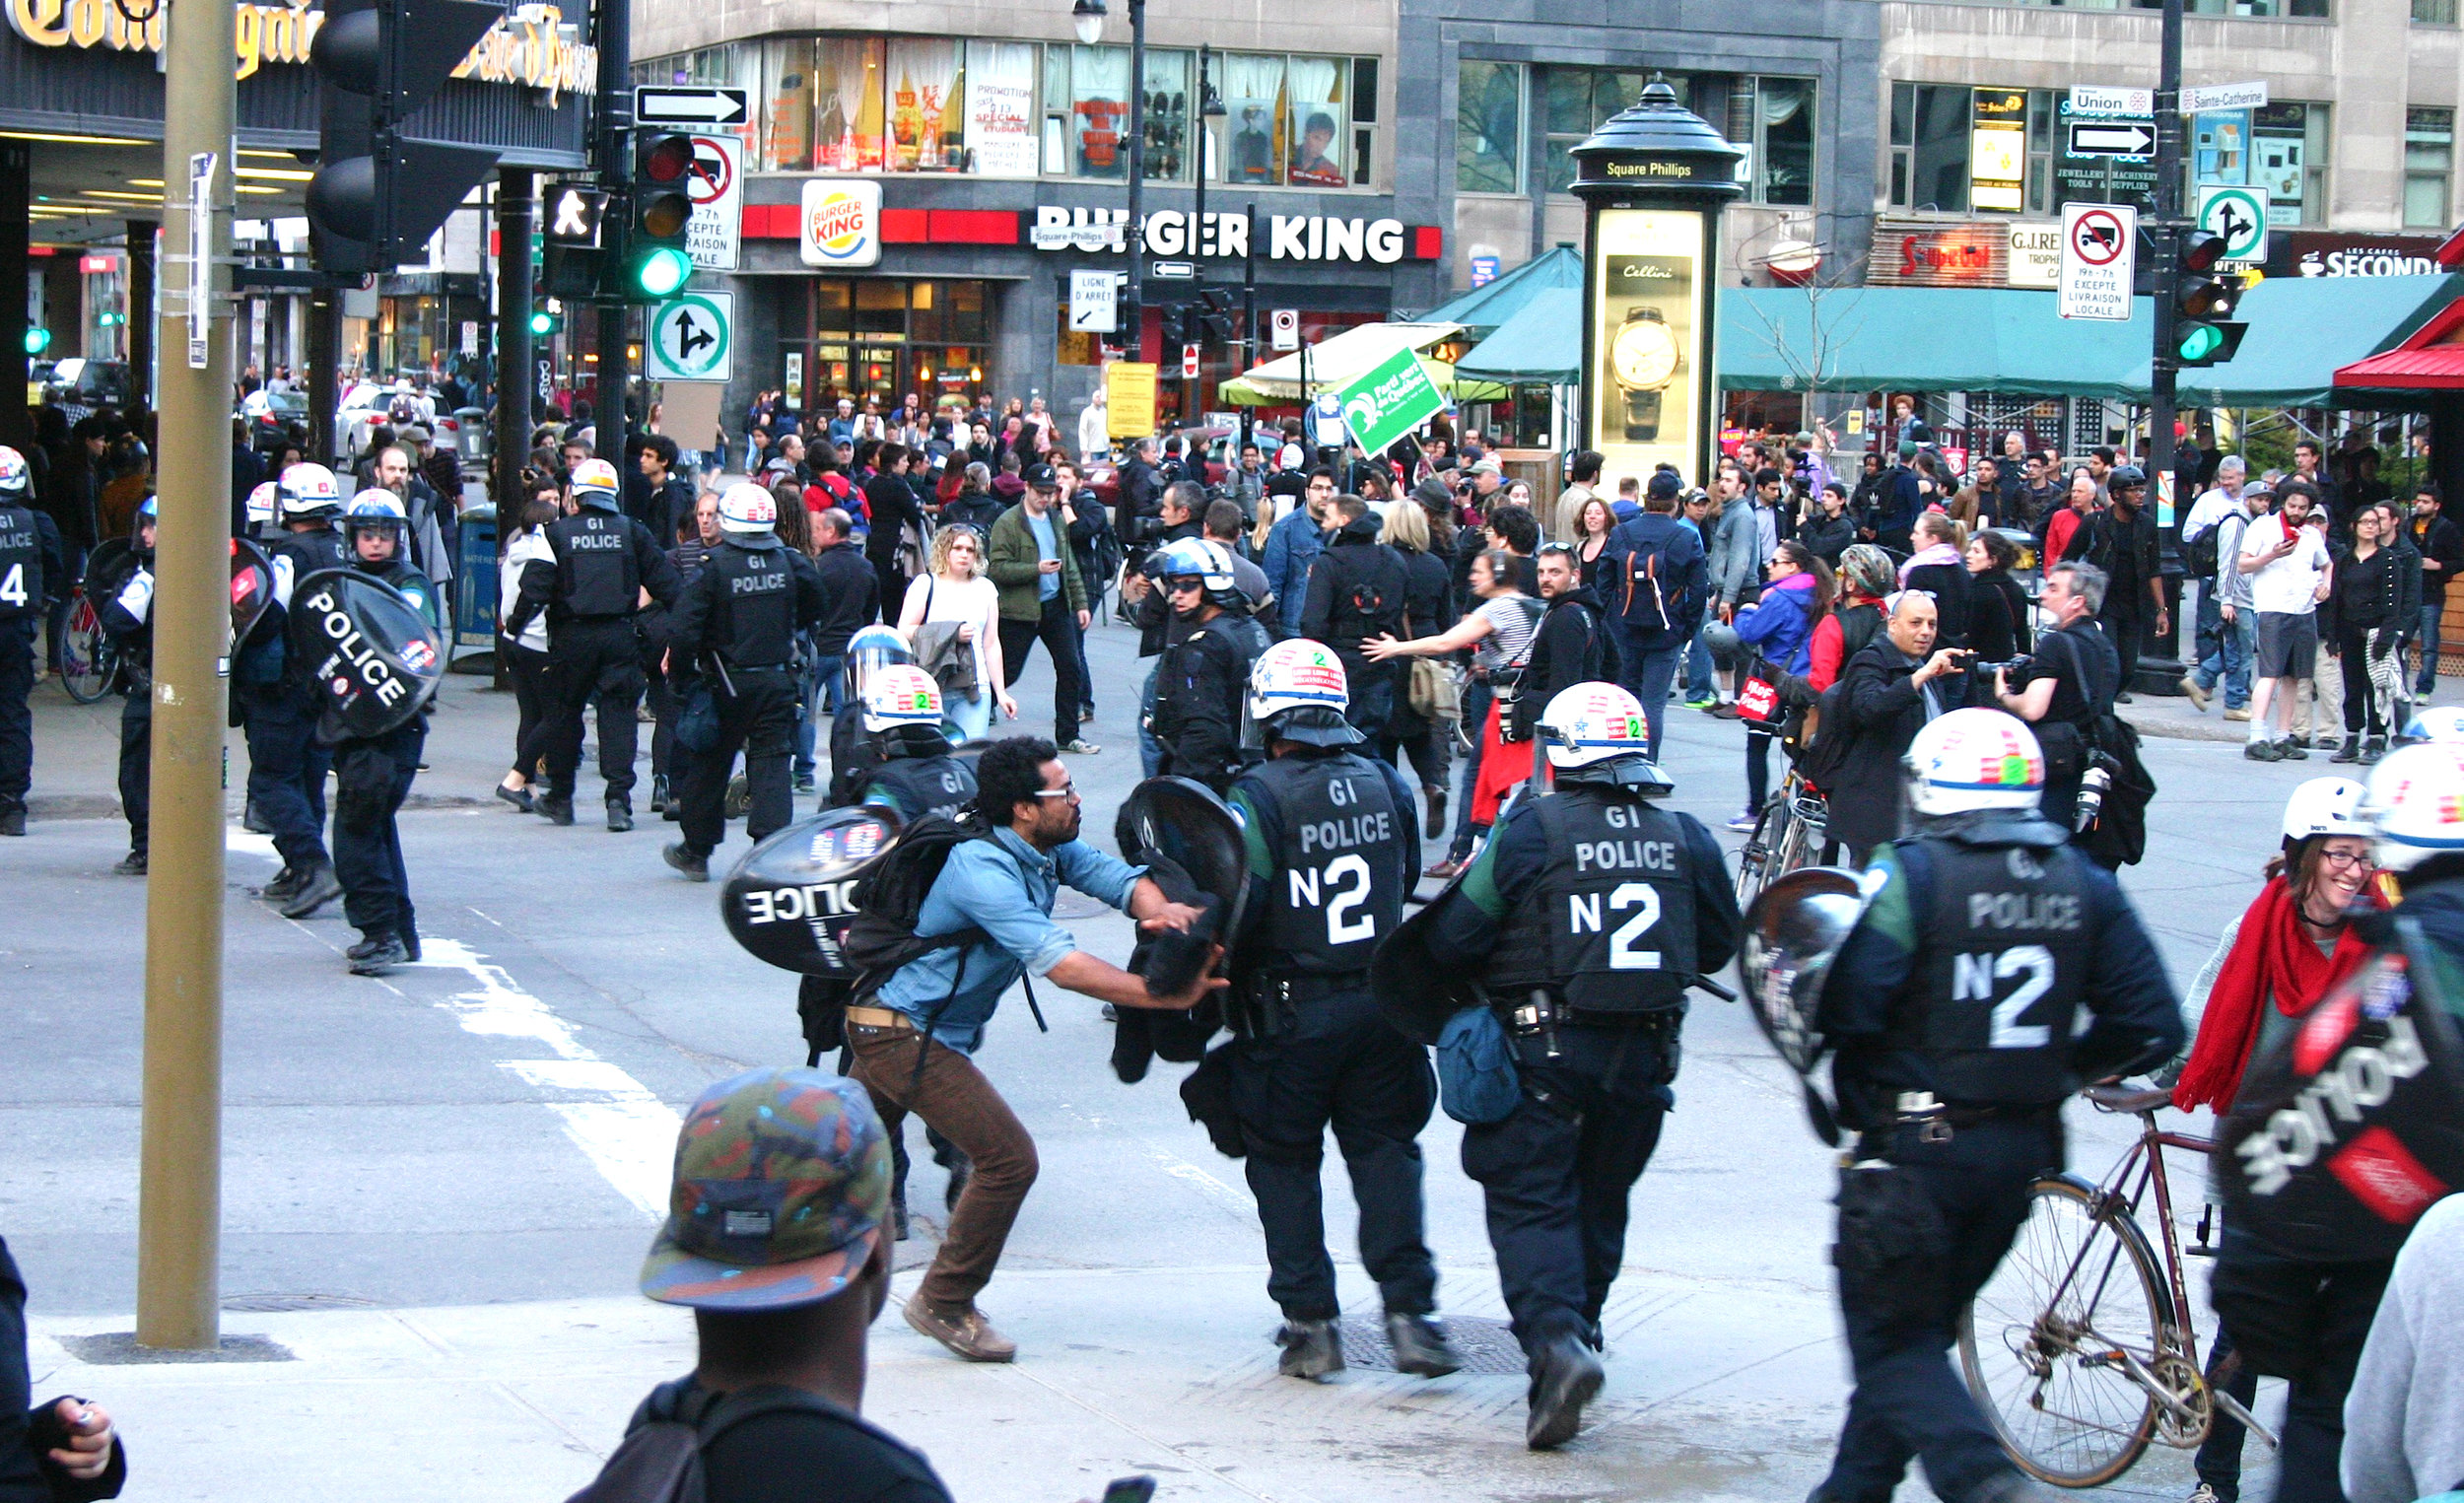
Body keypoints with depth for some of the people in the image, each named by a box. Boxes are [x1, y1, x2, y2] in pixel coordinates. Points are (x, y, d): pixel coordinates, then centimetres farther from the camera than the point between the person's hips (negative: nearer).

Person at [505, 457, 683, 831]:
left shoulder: (557, 533, -1)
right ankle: (619, 799, -10)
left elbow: (535, 587, -6)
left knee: (565, 714, 13)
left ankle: (560, 798, 21)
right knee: (618, 715, 2)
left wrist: (513, 625, 5)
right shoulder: (632, 532, 5)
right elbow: (664, 579, 5)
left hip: (571, 638, -1)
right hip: (620, 638, 1)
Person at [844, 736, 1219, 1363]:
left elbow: (1121, 878, -4)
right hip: (902, 1033, -10)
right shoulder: (984, 871, -28)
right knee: (1008, 1157, -11)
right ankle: (944, 1304, 1)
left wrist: (1160, 907, -29)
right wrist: (1169, 997, -37)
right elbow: (1060, 963, -35)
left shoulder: (1051, 849, 0)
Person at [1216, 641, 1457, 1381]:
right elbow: (1406, 885, 10)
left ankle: (1310, 1321, 9)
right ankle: (1408, 1312, 1)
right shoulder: (1387, 787, 1)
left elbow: (1234, 912, -17)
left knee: (1285, 1162, 10)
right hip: (1381, 1004, 4)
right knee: (1384, 1152, 11)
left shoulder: (1258, 799, -14)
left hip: (1288, 1015, -3)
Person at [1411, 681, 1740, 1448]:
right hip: (1644, 1056, 4)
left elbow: (1453, 942, -7)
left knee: (1529, 1201, -2)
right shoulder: (1686, 837, 2)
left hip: (1545, 1048, -4)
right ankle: (1580, 1325, 32)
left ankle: (1554, 1337, -22)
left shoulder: (1528, 832, -10)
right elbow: (1718, 945, 13)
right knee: (1600, 1201, 20)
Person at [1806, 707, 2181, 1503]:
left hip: (1914, 1147, -6)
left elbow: (1846, 1011, -23)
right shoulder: (2081, 882, 3)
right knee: (1919, 1329, 21)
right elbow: (2152, 1027, 2)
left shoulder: (1911, 876, -14)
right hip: (2024, 1151, 6)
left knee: (1894, 1341, 1)